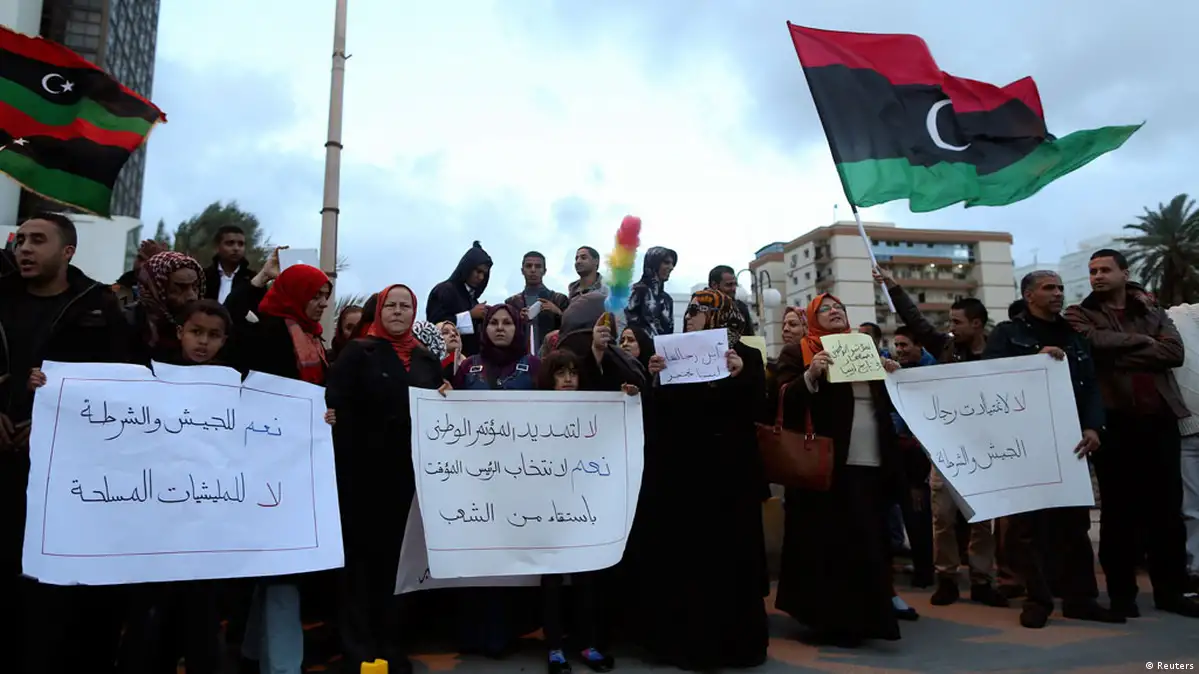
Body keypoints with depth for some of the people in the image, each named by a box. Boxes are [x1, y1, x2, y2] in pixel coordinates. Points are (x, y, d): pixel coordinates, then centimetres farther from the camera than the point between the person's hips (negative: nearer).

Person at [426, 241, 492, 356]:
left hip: (471, 356, 7)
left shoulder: (471, 296, 18)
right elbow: (435, 324, -16)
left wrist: (484, 317, 3)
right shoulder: (444, 290, -3)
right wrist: (470, 315, -15)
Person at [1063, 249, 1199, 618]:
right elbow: (1094, 342, -15)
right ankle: (1122, 592, 10)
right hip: (1115, 420, -3)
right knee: (1120, 510, 1)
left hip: (1160, 418, 3)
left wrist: (1120, 355, -11)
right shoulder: (1080, 314, 7)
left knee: (1167, 508, 8)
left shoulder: (1154, 312, 14)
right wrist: (1142, 341, -4)